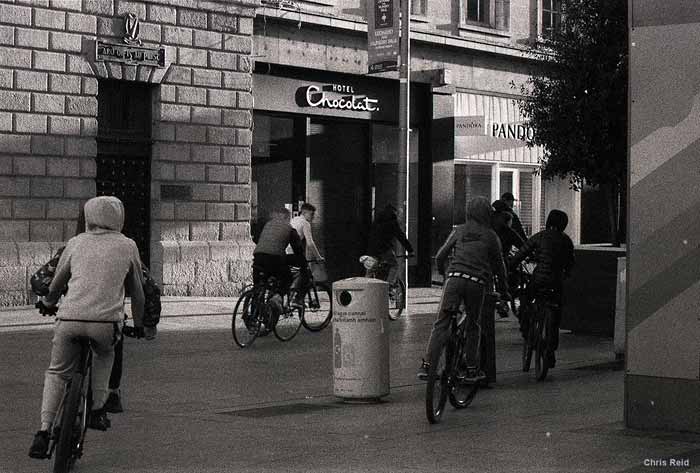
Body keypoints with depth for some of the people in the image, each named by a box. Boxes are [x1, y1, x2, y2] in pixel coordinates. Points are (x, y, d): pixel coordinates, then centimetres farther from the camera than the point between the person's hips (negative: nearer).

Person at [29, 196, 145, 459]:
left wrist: (48, 302, 50)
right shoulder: (128, 246, 15)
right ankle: (97, 410, 25)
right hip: (106, 321, 0)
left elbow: (56, 285, 28)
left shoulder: (76, 243, 17)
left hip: (69, 319, 0)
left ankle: (44, 431, 3)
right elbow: (137, 292, 23)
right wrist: (138, 324, 39)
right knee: (104, 354, 34)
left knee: (56, 373, 19)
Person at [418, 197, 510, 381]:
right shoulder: (490, 235, 10)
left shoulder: (458, 231, 14)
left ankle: (427, 365, -8)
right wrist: (504, 291, 27)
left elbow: (440, 256, 17)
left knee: (441, 323, 0)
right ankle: (471, 369, 15)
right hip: (477, 283, -1)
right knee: (472, 326, 13)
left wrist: (442, 272, 38)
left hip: (454, 278, 1)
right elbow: (499, 265, 15)